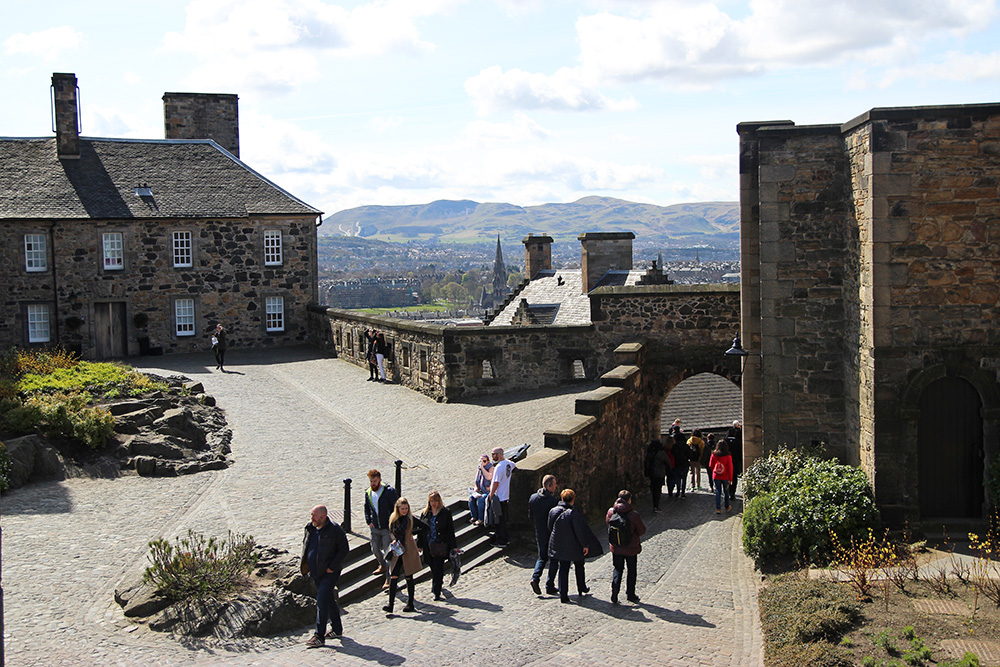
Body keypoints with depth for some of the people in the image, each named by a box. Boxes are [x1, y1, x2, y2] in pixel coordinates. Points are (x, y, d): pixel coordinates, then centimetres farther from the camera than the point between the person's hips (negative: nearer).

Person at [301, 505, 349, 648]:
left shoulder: (335, 530, -14)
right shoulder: (309, 528, 5)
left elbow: (343, 549, -11)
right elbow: (305, 545, 21)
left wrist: (332, 567, -15)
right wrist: (304, 563, 10)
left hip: (329, 573, -7)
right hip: (315, 572, 7)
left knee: (322, 601, -14)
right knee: (329, 600, 18)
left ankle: (319, 636, -11)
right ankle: (337, 629, 33)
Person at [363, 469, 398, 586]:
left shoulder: (389, 491, -15)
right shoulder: (368, 492, 3)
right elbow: (366, 508, 19)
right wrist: (369, 521, 7)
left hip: (387, 528, -6)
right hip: (375, 528, 6)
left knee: (388, 553, -5)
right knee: (375, 550, 19)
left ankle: (389, 578, 3)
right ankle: (383, 566, 47)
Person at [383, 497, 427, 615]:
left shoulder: (411, 519, -5)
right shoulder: (393, 519, 3)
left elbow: (425, 527, 3)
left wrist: (413, 533, -1)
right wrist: (394, 540, 0)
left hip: (409, 551, -2)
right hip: (397, 551, 2)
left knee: (409, 577, 5)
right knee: (393, 577, -9)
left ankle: (410, 604, 16)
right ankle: (390, 605, -11)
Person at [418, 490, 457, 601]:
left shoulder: (446, 512, -1)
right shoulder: (425, 513, 9)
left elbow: (451, 530, 0)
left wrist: (453, 546, -2)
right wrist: (419, 545, 8)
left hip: (440, 545, -4)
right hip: (428, 546, 4)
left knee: (438, 568, -7)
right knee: (433, 567, 12)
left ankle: (436, 592, -3)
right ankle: (438, 583, 37)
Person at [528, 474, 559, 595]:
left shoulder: (533, 498, -2)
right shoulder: (554, 500, -20)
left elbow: (531, 517, 7)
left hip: (540, 534, 5)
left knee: (542, 557, 20)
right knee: (553, 560, 10)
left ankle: (535, 577, -1)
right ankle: (550, 586, 12)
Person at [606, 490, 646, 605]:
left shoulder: (611, 512, -10)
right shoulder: (634, 515, -21)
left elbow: (607, 523, 10)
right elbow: (642, 531, -11)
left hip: (616, 548, 3)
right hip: (631, 548, -3)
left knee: (617, 569, 16)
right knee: (631, 571, 16)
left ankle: (614, 594, 1)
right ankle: (630, 594, 25)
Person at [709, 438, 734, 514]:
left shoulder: (714, 455, -8)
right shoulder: (728, 456, -13)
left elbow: (710, 466, 2)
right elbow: (730, 468, -10)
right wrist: (730, 479, -1)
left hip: (716, 477, 1)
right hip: (725, 477, -1)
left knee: (718, 492, 8)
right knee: (726, 492, 16)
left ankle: (718, 509, 3)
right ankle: (727, 507, 30)